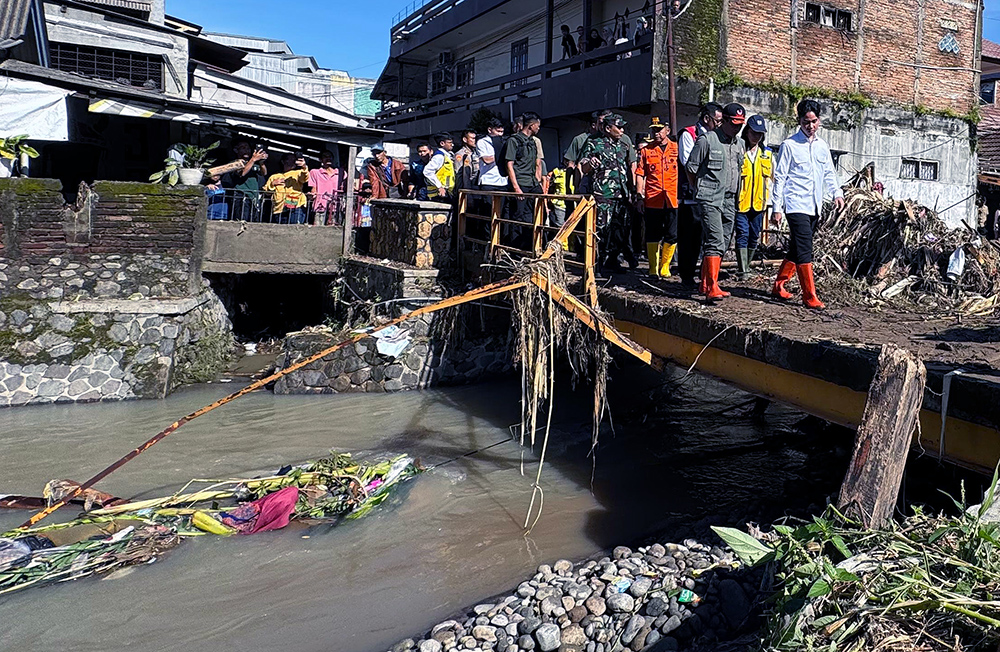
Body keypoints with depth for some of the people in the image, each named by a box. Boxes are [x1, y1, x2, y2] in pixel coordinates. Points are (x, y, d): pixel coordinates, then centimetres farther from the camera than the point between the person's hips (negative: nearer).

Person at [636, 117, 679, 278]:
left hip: (673, 199, 0)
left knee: (672, 235, 1)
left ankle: (664, 267, 15)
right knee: (652, 235, 2)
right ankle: (653, 269, 10)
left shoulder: (677, 148, 8)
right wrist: (640, 196, 0)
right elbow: (640, 174, 8)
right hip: (652, 200, 0)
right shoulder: (646, 150, 8)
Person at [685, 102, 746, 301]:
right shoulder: (706, 140, -5)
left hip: (729, 201, 7)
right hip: (709, 200, -7)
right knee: (715, 241, -18)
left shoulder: (739, 144, 16)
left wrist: (734, 194, 20)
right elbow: (690, 168, -1)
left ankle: (705, 284, 19)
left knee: (722, 245, 9)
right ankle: (712, 288, -21)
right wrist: (701, 191, 6)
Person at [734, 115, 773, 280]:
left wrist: (768, 201, 13)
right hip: (740, 203, -5)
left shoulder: (767, 154, 13)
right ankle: (742, 270, -8)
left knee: (754, 236, 9)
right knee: (742, 235, -9)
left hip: (759, 203, 5)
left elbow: (770, 178, 19)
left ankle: (747, 265, 23)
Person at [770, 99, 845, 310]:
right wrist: (777, 208, -9)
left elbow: (829, 173, 21)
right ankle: (810, 296, -9)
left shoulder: (822, 146, 14)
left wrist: (837, 193, 2)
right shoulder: (789, 145, -4)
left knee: (796, 250, 12)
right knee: (804, 251, -11)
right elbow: (780, 177, -5)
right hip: (796, 206, -6)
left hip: (814, 207, 6)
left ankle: (779, 286, 25)